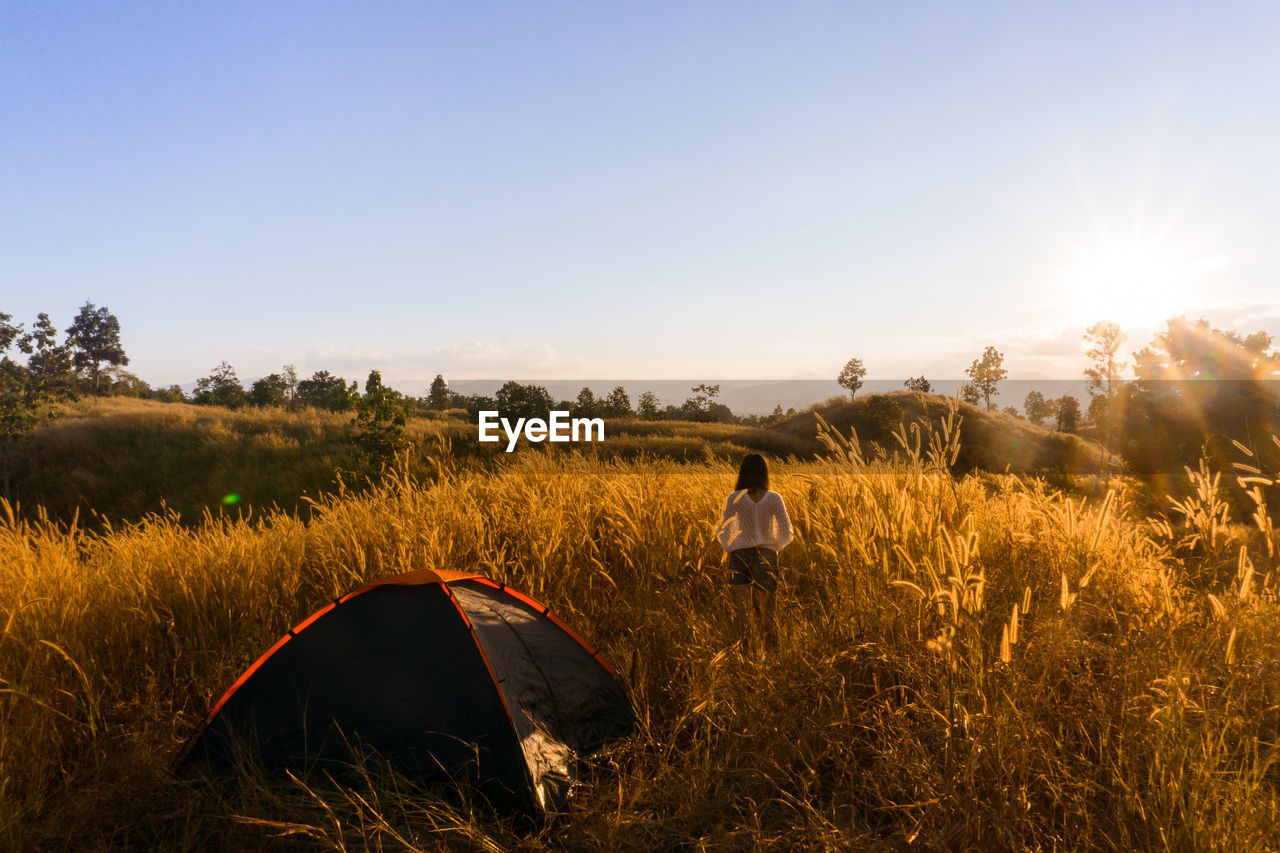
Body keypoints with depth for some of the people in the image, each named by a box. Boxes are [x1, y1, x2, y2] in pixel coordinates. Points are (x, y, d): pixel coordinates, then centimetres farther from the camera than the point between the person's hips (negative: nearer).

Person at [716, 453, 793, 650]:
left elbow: (723, 531, -4)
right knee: (766, 610, 13)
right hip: (767, 555, 2)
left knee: (741, 608, 0)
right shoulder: (774, 498, -3)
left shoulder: (735, 498, -7)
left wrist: (729, 546, 16)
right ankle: (771, 649, 16)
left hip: (740, 555, -2)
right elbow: (786, 533, 0)